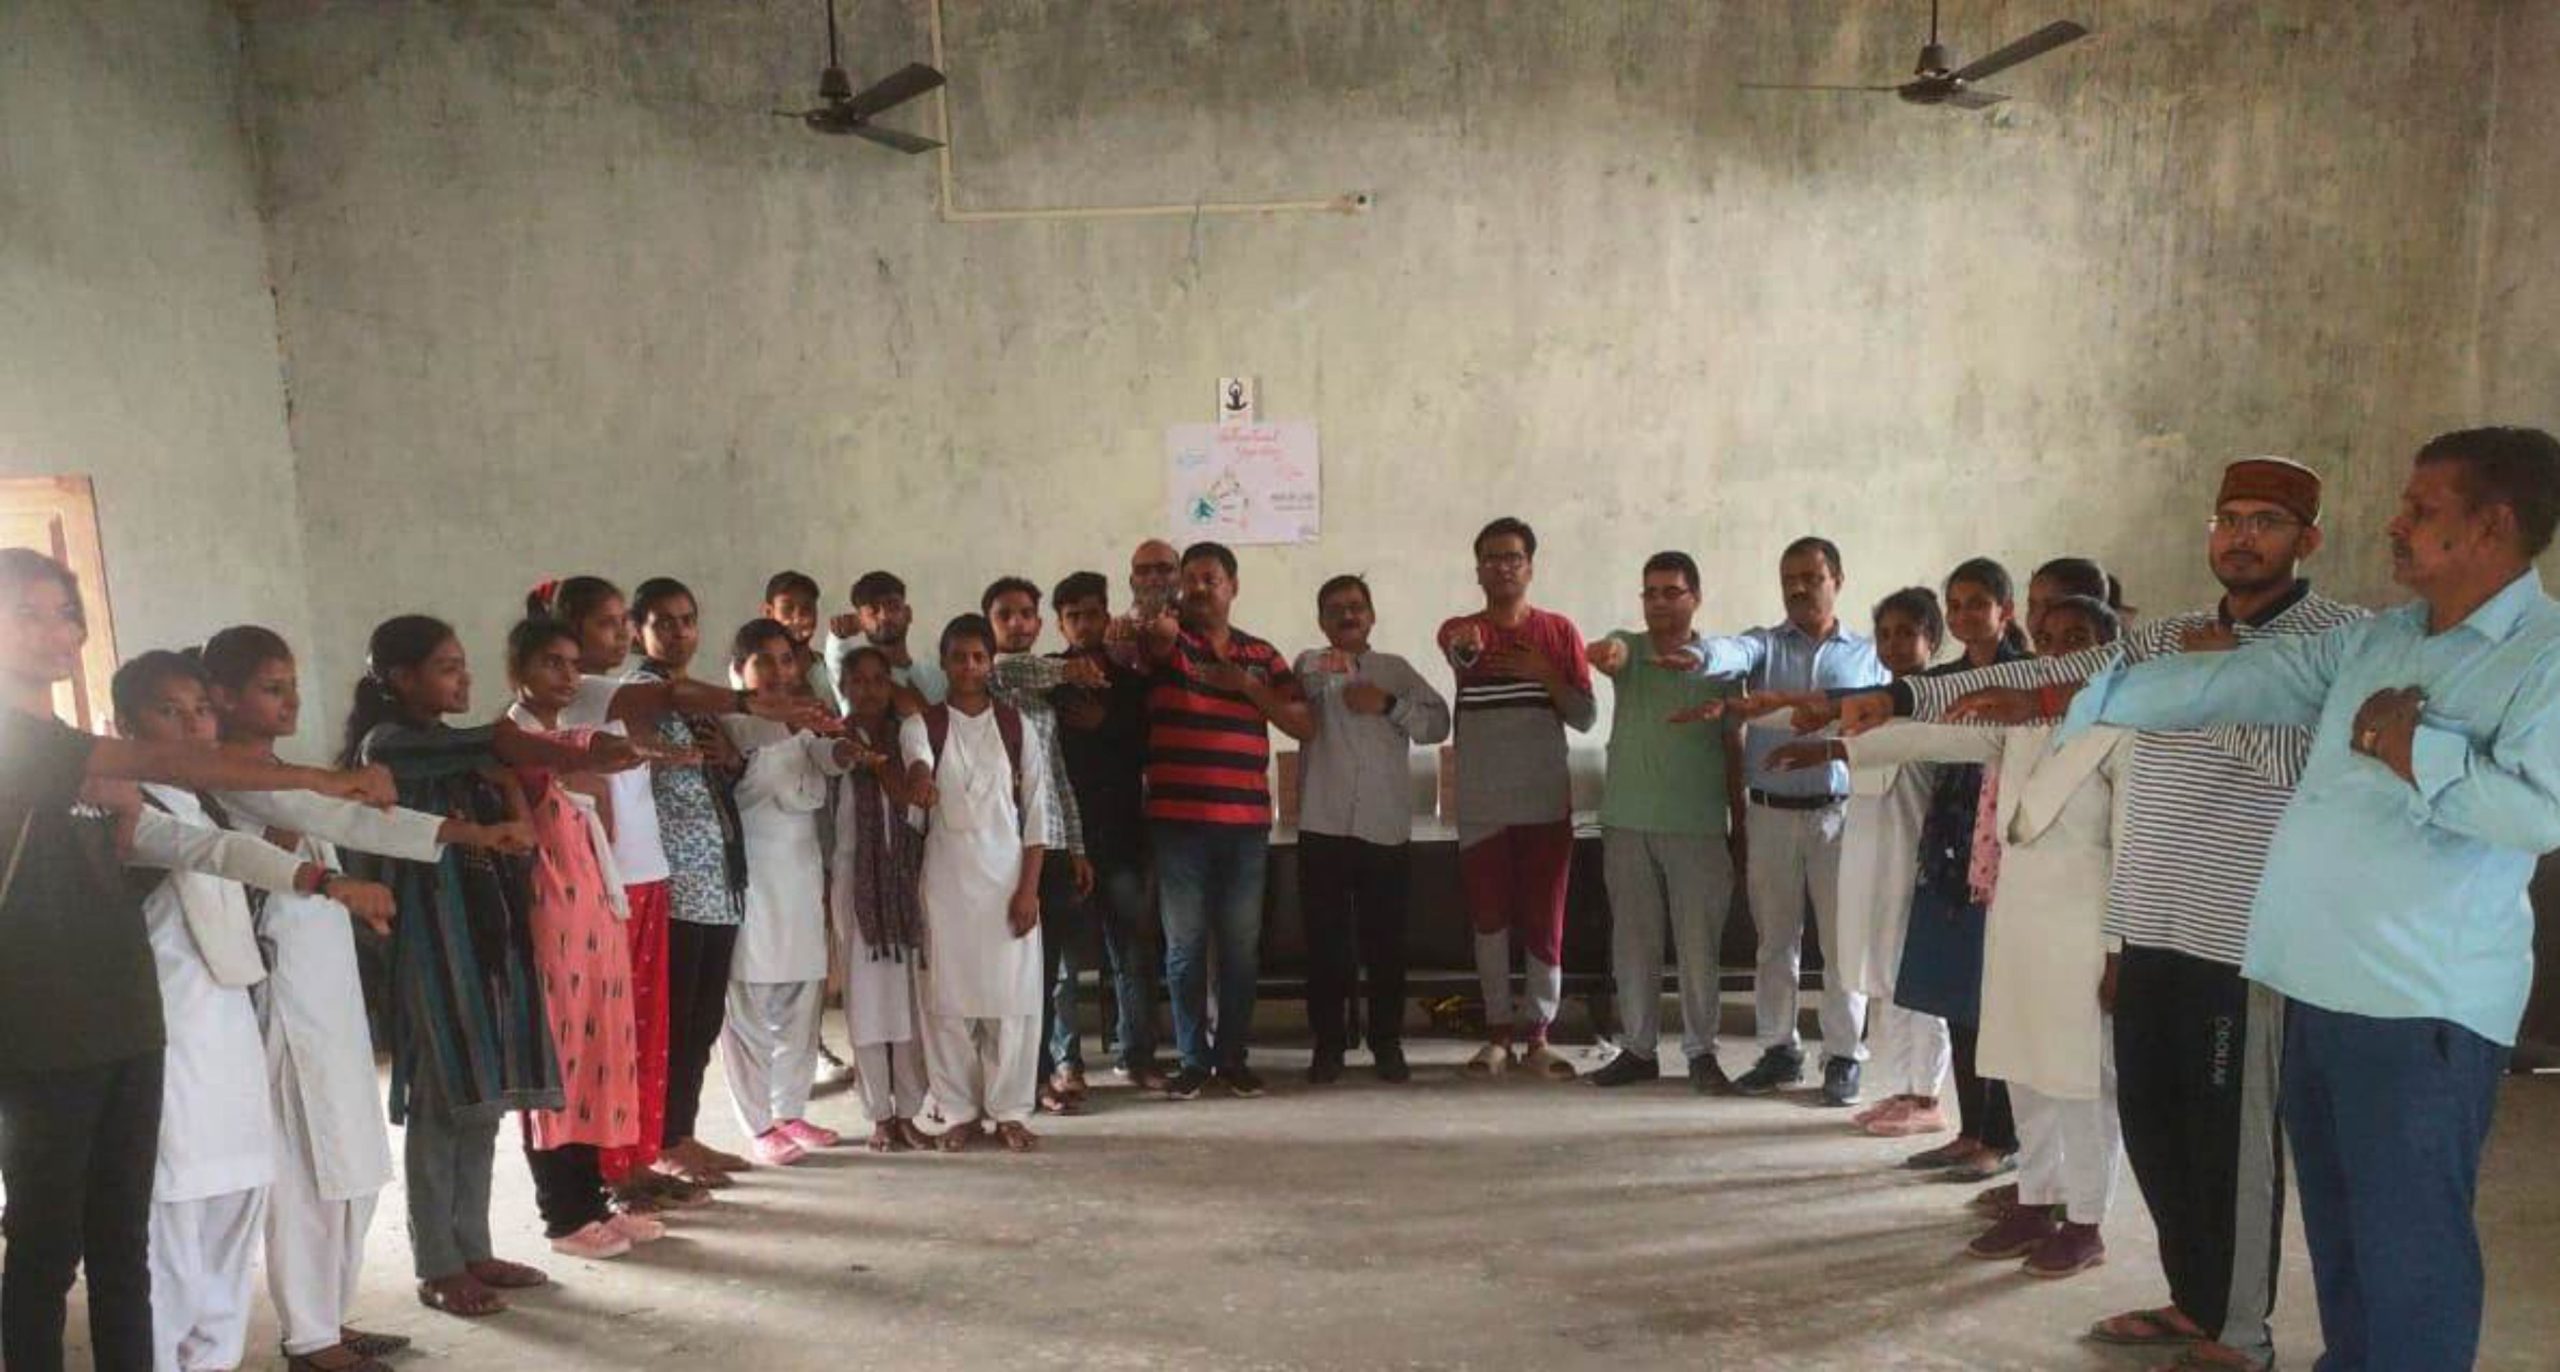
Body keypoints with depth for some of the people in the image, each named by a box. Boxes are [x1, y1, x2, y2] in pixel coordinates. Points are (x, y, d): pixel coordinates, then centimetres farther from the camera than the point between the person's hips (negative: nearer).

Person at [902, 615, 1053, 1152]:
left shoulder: (1016, 727, 4)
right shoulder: (922, 723, 2)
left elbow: (1035, 811, 3)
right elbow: (916, 755, -23)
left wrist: (1029, 887, -4)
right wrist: (919, 774, -48)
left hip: (1007, 877, 0)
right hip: (946, 876, 0)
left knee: (1012, 996, 0)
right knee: (948, 997, 3)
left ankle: (1009, 1112, 12)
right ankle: (960, 1112, 16)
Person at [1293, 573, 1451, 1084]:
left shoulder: (1397, 670, 14)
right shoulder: (1312, 662, 6)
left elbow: (1438, 724, 6)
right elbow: (1301, 691, -19)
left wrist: (1390, 705, -8)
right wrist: (1327, 674, -41)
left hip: (1386, 830, 2)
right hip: (1323, 829, -1)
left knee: (1385, 943, 5)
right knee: (1325, 942, 2)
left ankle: (1387, 1044, 17)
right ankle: (1328, 1046, 13)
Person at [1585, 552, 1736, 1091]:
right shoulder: (1628, 648, 5)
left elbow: (1733, 746, 5)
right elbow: (1611, 655, -21)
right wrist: (1604, 655, -47)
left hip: (1698, 826, -1)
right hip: (1627, 823, 2)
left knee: (1698, 944, 2)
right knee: (1632, 944, 8)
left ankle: (1701, 1050, 15)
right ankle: (1637, 1048, 19)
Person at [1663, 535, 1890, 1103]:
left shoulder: (1868, 654, 7)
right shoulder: (1765, 644, 5)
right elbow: (1733, 653, -18)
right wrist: (1698, 657, -42)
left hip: (1839, 813, -1)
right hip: (1770, 813, 1)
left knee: (1843, 939, 3)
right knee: (1774, 938, 9)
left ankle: (1844, 1056, 14)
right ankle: (1779, 1050, 21)